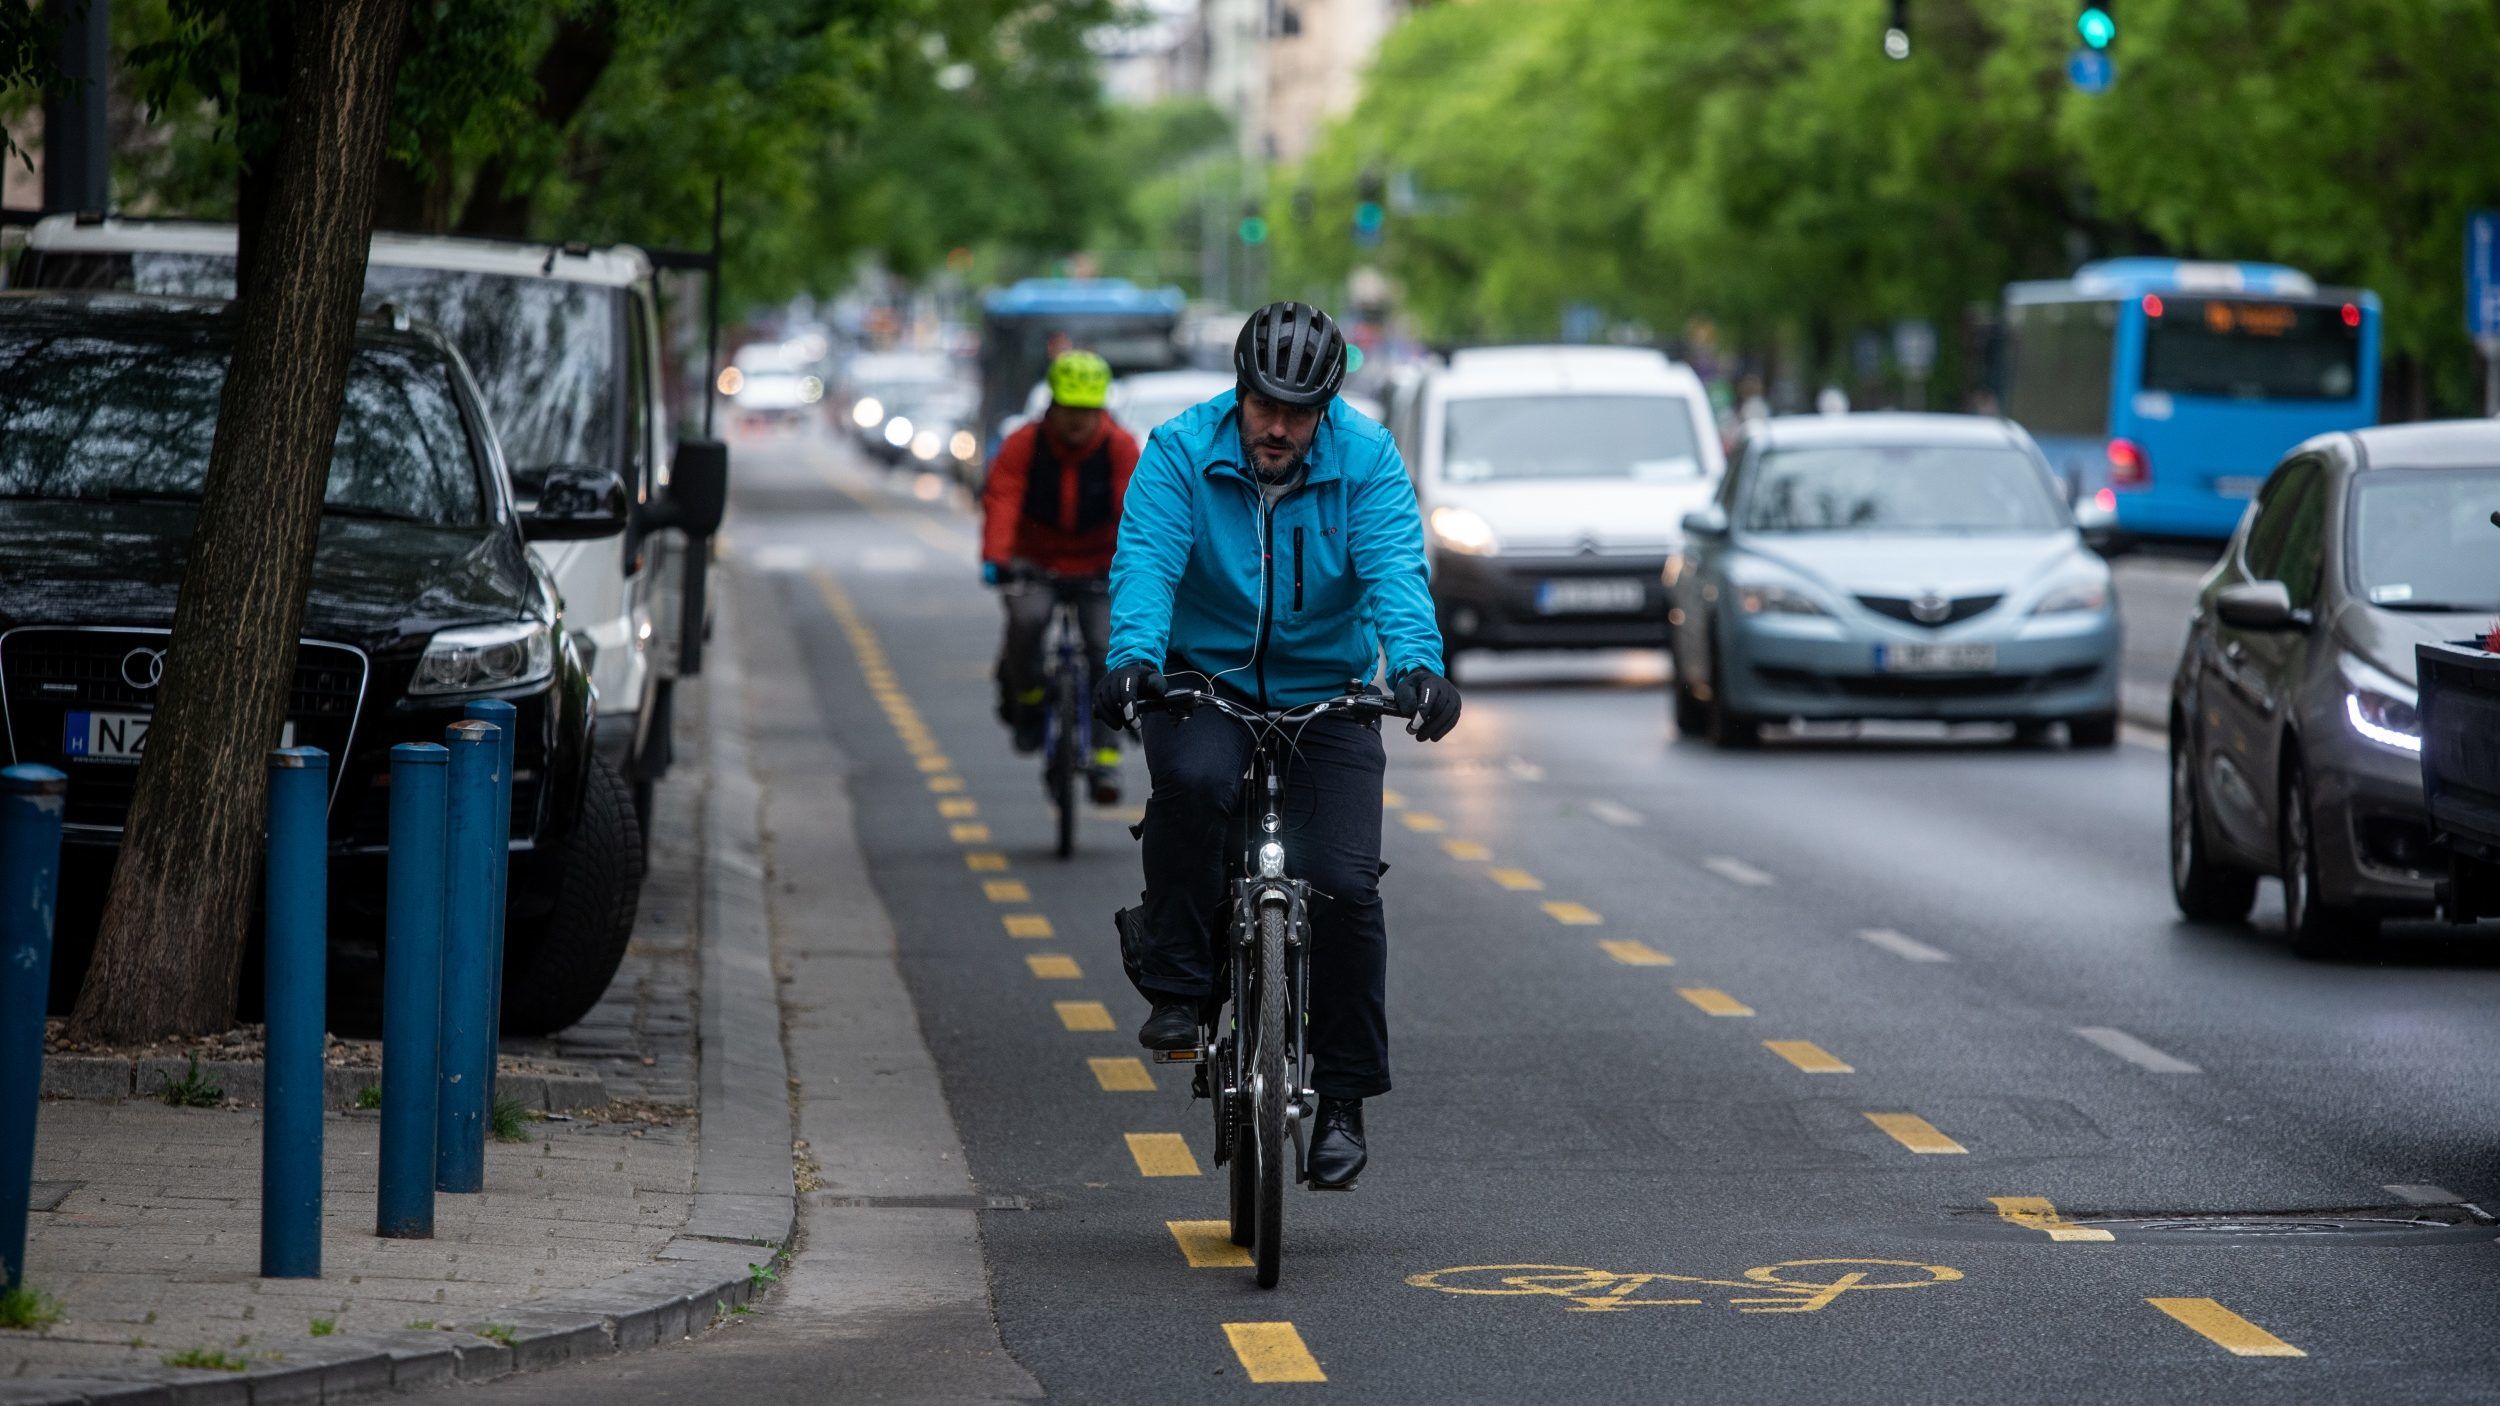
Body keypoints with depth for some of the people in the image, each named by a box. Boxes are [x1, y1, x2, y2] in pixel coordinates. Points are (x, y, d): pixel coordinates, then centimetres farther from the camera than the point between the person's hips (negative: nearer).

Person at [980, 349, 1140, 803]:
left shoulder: (1120, 447, -11)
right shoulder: (1024, 444, -13)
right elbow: (1000, 501, -24)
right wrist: (995, 557, -41)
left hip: (1097, 567, 1)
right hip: (1034, 562, 0)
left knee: (1106, 647, -17)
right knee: (1027, 618, -31)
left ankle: (1105, 757, -12)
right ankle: (1025, 700, -3)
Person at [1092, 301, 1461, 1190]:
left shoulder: (1366, 461, -8)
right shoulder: (1181, 451, -10)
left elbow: (1395, 570, -21)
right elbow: (1146, 561, -21)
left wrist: (1417, 664, -40)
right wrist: (1134, 656, -40)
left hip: (1326, 695, 1)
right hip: (1205, 680, -1)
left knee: (1344, 885, -11)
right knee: (1194, 781, -35)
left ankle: (1342, 1098, 3)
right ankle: (1177, 985, -17)